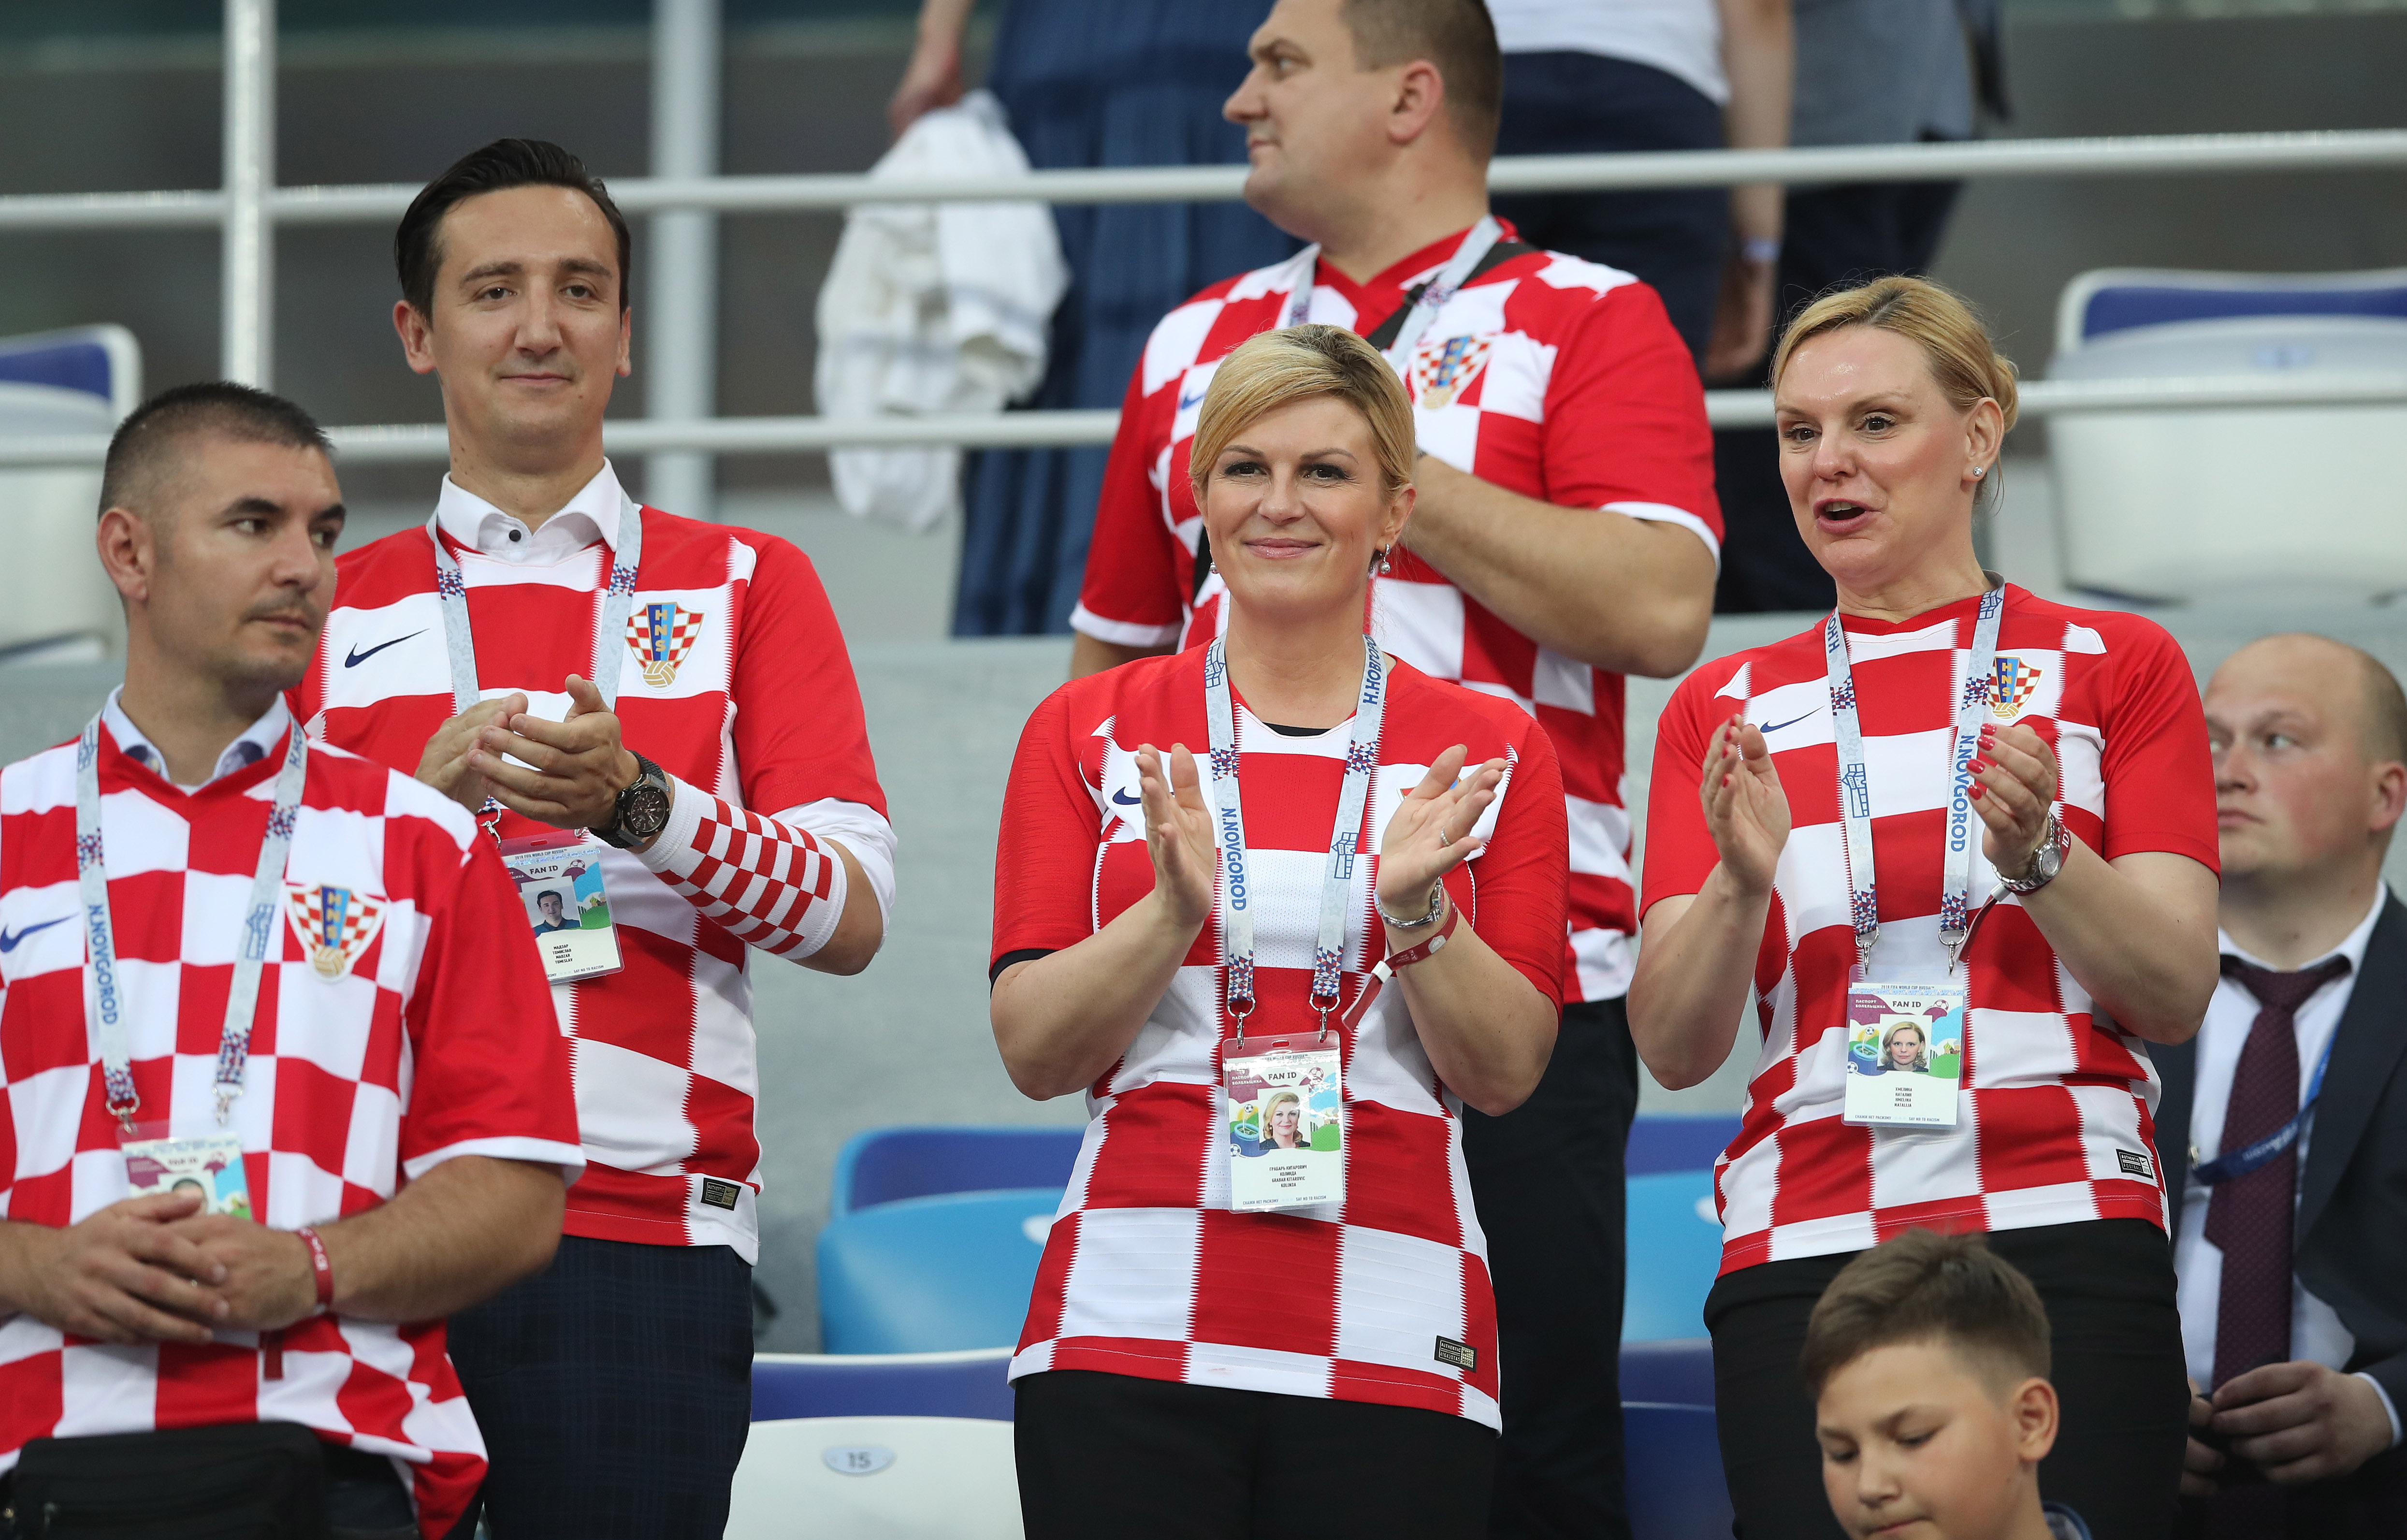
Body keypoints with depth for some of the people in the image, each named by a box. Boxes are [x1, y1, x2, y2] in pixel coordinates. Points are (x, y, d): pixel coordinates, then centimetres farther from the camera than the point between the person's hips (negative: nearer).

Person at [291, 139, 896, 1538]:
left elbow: (852, 919, 2)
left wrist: (637, 803, -14)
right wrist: (424, 797, -9)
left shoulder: (745, 586, 12)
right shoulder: (336, 609, 16)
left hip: (643, 1227, -1)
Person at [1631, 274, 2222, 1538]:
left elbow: (2176, 998, 3)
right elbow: (1673, 1049, 7)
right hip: (1803, 1246, 2)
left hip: (2064, 1243, -2)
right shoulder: (1726, 710, 15)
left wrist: (2038, 855, -14)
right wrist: (1740, 882, -11)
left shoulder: (2112, 666, 10)